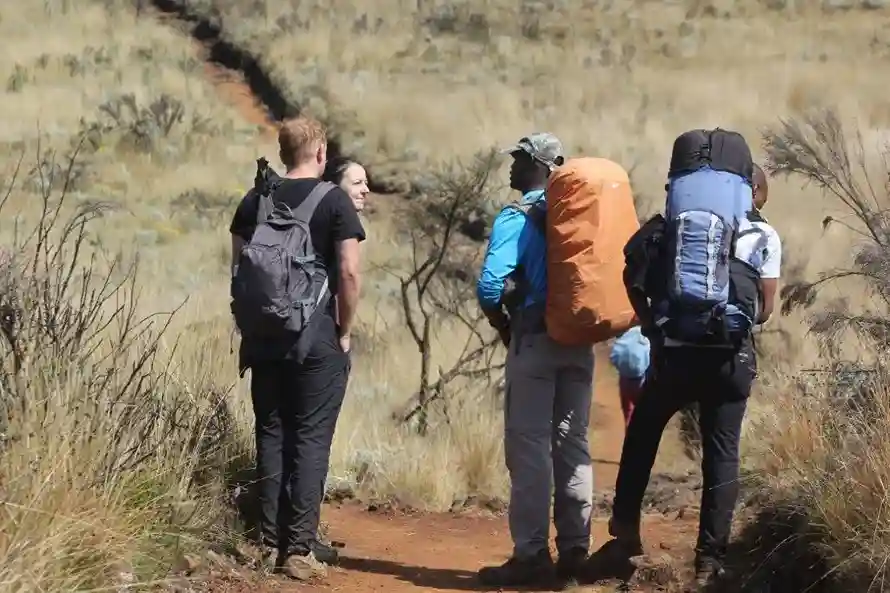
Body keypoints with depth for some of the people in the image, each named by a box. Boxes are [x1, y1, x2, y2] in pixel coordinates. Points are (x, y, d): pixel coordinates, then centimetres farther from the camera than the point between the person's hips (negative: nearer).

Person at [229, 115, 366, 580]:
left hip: (265, 338, 4)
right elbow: (349, 272, -12)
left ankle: (270, 539, 12)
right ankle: (300, 547, -5)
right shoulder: (334, 201, -7)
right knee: (311, 439, -2)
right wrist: (345, 331, -1)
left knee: (272, 435, 11)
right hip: (317, 341, -4)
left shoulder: (255, 201, 6)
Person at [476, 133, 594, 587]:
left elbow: (490, 286, -17)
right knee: (572, 446, 10)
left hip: (535, 341, -6)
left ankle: (531, 554, -5)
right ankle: (575, 550, 13)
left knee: (529, 448, -3)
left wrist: (504, 328, -1)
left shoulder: (517, 219, -8)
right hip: (579, 344, 6)